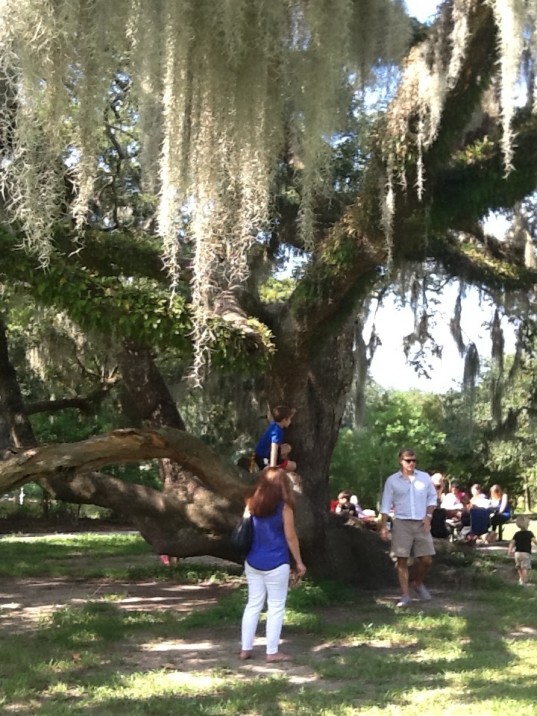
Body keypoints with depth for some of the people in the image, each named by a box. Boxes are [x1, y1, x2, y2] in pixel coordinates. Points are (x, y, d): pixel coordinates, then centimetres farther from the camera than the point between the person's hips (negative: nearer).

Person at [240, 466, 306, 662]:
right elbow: (290, 537, -7)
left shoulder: (251, 504, 3)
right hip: (276, 564, -5)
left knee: (253, 604, 13)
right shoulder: (284, 507, -10)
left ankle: (246, 649, 16)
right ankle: (272, 652, 7)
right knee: (276, 607, 4)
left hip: (253, 562, 5)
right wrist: (299, 562, 2)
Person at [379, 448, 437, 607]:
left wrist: (428, 515, -2)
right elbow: (386, 505, 2)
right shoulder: (392, 480, 1)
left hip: (421, 524, 2)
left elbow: (432, 497, 13)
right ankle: (405, 595, 5)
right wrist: (383, 526, -4)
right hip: (401, 523, -2)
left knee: (426, 560, -1)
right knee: (402, 560, -2)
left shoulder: (424, 477, 6)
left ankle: (418, 584, 27)